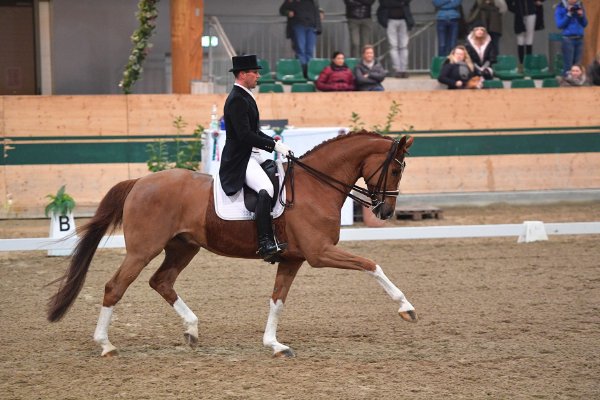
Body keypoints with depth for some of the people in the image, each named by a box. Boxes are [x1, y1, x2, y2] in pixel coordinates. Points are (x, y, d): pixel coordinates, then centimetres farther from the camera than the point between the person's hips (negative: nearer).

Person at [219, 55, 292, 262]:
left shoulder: (244, 97, 18)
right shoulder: (237, 100, -15)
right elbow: (245, 135, -23)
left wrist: (273, 141, 10)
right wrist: (274, 145, -21)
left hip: (252, 157, 11)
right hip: (240, 161, -11)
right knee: (266, 189, -31)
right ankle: (266, 243, -37)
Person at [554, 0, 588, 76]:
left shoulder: (579, 6, 8)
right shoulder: (560, 8, -4)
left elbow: (585, 24, 10)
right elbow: (559, 25, -11)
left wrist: (582, 15, -8)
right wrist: (569, 14, -17)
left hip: (579, 38, 4)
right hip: (568, 39, -4)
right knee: (568, 67, -6)